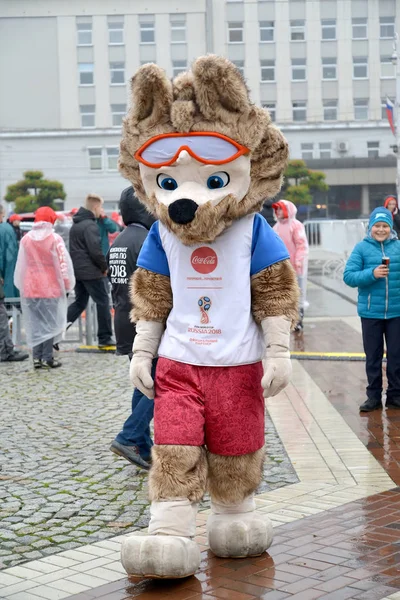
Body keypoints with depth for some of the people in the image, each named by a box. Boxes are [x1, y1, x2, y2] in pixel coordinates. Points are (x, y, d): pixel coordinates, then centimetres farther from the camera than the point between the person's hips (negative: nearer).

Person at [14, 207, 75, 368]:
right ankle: (47, 358, 3)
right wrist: (67, 284, 1)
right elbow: (63, 263, -9)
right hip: (50, 287, -3)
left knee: (35, 322, 11)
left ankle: (37, 357, 8)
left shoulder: (26, 239, 2)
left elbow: (21, 264, 7)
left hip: (30, 287, 3)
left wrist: (21, 285, 16)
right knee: (49, 322, 4)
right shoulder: (55, 239, -9)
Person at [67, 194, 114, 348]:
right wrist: (104, 267, -8)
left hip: (77, 270, 9)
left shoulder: (76, 225, 14)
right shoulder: (90, 225, -16)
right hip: (91, 271, -9)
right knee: (103, 302, 2)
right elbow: (95, 250, -22)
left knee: (80, 302, 16)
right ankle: (105, 338, 7)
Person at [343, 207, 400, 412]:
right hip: (370, 313, -1)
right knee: (373, 356, 9)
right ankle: (373, 396, 20)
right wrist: (372, 274, -21)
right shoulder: (362, 248, -2)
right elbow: (348, 276, -7)